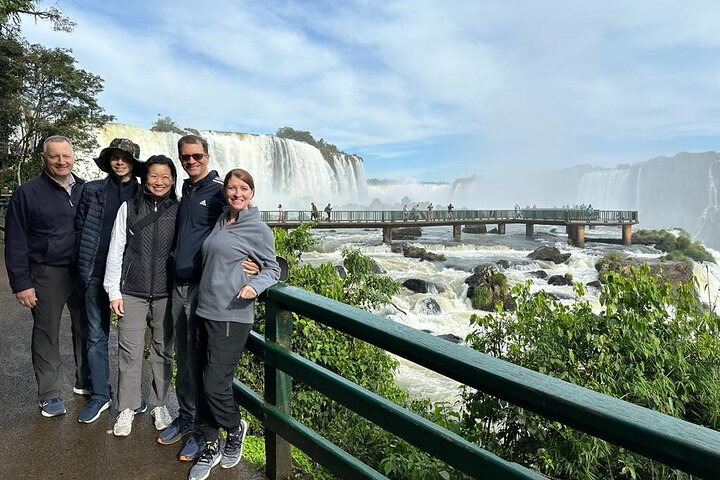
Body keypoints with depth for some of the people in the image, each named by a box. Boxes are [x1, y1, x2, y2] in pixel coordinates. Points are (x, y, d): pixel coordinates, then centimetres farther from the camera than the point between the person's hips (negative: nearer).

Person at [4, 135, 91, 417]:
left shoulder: (85, 190, 6)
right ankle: (50, 395, 21)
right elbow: (15, 243, -4)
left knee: (86, 329, 12)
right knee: (47, 335, 7)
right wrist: (20, 283, -9)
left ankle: (85, 381, 29)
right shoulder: (27, 193, -4)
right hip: (47, 275, -3)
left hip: (85, 272, 3)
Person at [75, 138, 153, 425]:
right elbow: (79, 229, 8)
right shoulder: (92, 191, 6)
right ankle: (100, 395, 21)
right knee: (96, 336, 8)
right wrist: (84, 268, 3)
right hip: (96, 273, 1)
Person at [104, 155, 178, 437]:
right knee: (130, 350, 3)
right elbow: (115, 250, 2)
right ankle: (127, 408, 19)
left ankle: (159, 404, 26)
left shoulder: (179, 210, 2)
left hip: (166, 292, 1)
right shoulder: (129, 208, 1)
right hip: (132, 290, 0)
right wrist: (113, 291, 0)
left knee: (163, 350, 10)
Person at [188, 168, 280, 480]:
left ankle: (235, 429, 25)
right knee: (204, 383, 10)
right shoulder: (220, 221, 12)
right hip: (206, 311, 7)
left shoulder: (258, 229, -6)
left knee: (215, 384, -5)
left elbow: (272, 269, -1)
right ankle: (212, 446, 27)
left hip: (232, 316, -6)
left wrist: (255, 285, -21)